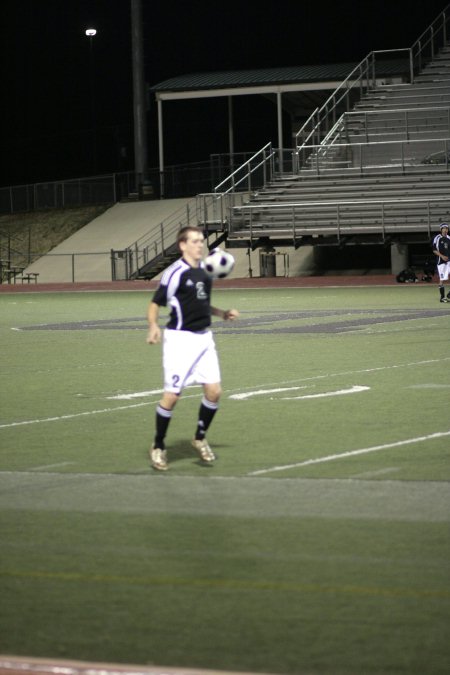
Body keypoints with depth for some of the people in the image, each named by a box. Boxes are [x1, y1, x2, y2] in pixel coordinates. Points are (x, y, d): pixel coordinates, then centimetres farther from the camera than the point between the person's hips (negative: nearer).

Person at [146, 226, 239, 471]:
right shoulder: (175, 273, -13)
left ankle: (200, 438, 24)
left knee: (214, 391, 3)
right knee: (172, 395, -7)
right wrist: (154, 326, -26)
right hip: (180, 339, -7)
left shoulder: (204, 270, 10)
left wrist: (222, 313, 12)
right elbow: (155, 304, -10)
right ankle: (158, 447, 10)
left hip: (203, 338, 7)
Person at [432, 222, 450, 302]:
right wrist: (442, 256, -19)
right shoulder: (437, 238, -3)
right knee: (442, 280, -3)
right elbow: (434, 250, -8)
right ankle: (442, 297, 5)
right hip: (441, 261, -4)